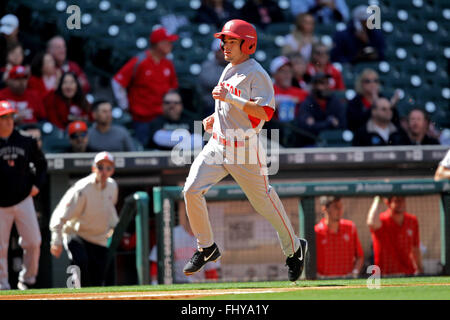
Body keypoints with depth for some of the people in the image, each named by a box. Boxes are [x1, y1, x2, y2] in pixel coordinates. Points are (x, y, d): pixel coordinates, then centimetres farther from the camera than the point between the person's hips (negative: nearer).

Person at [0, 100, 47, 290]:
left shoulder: (26, 142, 5)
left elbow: (41, 163, 17)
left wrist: (37, 184, 3)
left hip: (23, 201, 2)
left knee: (33, 242, -2)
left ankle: (27, 280, 14)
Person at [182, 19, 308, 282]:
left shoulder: (256, 74, -13)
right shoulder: (229, 70, 14)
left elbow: (264, 112, -24)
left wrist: (230, 98, -28)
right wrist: (216, 117, 13)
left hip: (245, 148, -7)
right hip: (218, 144, 7)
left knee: (264, 200, 5)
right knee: (192, 191, -10)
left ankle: (294, 248, 26)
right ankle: (207, 248, 4)